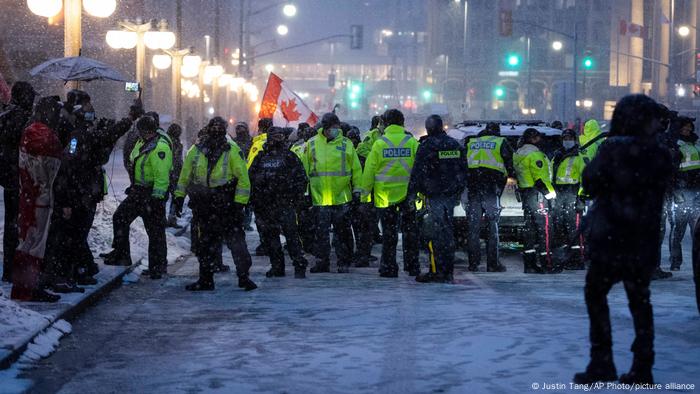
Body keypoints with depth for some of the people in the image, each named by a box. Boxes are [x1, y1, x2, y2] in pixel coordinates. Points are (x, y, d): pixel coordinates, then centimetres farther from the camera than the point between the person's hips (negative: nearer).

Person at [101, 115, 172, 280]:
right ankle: (121, 255, 21)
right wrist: (134, 186, 25)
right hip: (138, 191, 10)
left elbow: (162, 176, -24)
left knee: (155, 230, -2)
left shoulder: (160, 147, -22)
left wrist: (156, 198, -25)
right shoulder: (142, 142, 10)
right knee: (120, 217, 12)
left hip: (153, 193, -10)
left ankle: (158, 266, 8)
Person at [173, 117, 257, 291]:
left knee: (236, 240, -8)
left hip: (226, 204, -4)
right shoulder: (196, 150, 5)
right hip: (202, 206, 4)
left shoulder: (232, 151, -6)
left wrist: (239, 203, -11)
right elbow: (184, 175, 16)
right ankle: (205, 279, 18)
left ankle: (244, 277, -2)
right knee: (204, 244, 10)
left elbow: (243, 178, -6)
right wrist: (179, 196, 13)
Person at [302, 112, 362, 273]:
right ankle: (322, 262, 11)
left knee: (343, 232, 5)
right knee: (321, 232, 4)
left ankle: (344, 263, 13)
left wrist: (357, 189, 2)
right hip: (320, 198, 0)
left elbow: (356, 168, 6)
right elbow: (304, 169, 9)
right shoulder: (312, 145, 4)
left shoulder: (346, 144, 3)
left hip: (342, 197, 0)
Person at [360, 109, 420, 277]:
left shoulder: (379, 144, -5)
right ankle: (412, 266, 12)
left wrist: (365, 191, 4)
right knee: (410, 229, 10)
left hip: (385, 193, -1)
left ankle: (389, 267, 6)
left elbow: (370, 170, -4)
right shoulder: (412, 142, -2)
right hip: (408, 193, 1)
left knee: (389, 231, 5)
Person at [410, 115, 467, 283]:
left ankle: (437, 271, -6)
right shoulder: (455, 145, 11)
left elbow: (417, 173, -12)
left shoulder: (426, 146, -10)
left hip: (434, 195, -6)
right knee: (447, 230, 12)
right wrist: (459, 192, 23)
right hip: (452, 194, 6)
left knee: (436, 233, -4)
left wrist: (412, 193, -7)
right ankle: (448, 272, 14)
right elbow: (463, 170, 17)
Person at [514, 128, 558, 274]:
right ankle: (546, 264, -7)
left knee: (529, 228, 11)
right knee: (542, 228, -6)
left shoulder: (518, 155, 14)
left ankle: (529, 264, 11)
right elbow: (540, 177, -20)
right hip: (536, 193, -9)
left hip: (524, 194, 9)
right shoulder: (535, 154, -15)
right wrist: (550, 192, -11)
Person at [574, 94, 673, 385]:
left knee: (595, 295, 8)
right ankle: (642, 369, 10)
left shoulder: (614, 149, -13)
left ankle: (602, 363, 0)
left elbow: (590, 184, -6)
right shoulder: (660, 156, 1)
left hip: (612, 239, -4)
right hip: (645, 242, 4)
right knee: (640, 301, 13)